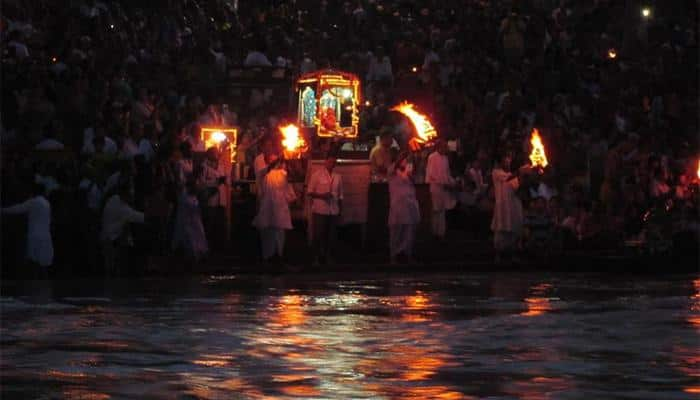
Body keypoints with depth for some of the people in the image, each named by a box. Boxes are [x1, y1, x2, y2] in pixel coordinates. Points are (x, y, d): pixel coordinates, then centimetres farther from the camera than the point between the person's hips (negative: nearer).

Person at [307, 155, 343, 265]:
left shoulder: (338, 177, 9)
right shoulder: (317, 175, -1)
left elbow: (340, 195, 15)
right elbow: (310, 192, -2)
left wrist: (340, 209, 13)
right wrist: (321, 195, -16)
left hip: (333, 211, 3)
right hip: (320, 210, -3)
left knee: (331, 235, 5)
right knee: (318, 234, 0)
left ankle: (328, 256, 15)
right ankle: (316, 257, 9)